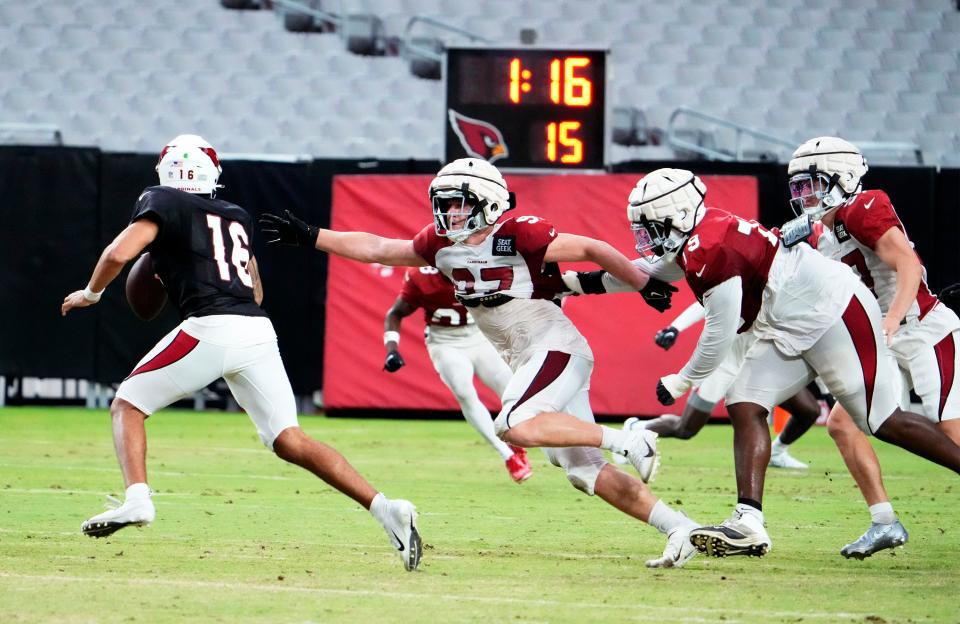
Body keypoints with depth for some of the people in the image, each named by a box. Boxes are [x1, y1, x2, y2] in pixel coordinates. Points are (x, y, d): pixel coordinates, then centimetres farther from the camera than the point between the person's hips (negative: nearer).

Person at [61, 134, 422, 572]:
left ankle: (136, 498, -10)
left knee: (127, 405, 11)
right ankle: (383, 507, -11)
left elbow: (120, 253, -6)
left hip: (210, 328, -5)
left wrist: (90, 294, 14)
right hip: (259, 331, 5)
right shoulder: (238, 218, 26)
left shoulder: (162, 202, 8)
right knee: (289, 441, 4)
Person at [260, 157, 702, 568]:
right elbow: (376, 249, 11)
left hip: (556, 346, -8)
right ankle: (678, 528, 4)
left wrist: (645, 285, -6)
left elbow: (592, 249, -8)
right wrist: (309, 237, 8)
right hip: (528, 363, 8)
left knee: (515, 427, -29)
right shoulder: (442, 245, 8)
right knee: (586, 472, 2)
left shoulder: (518, 236, -14)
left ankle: (626, 439, -21)